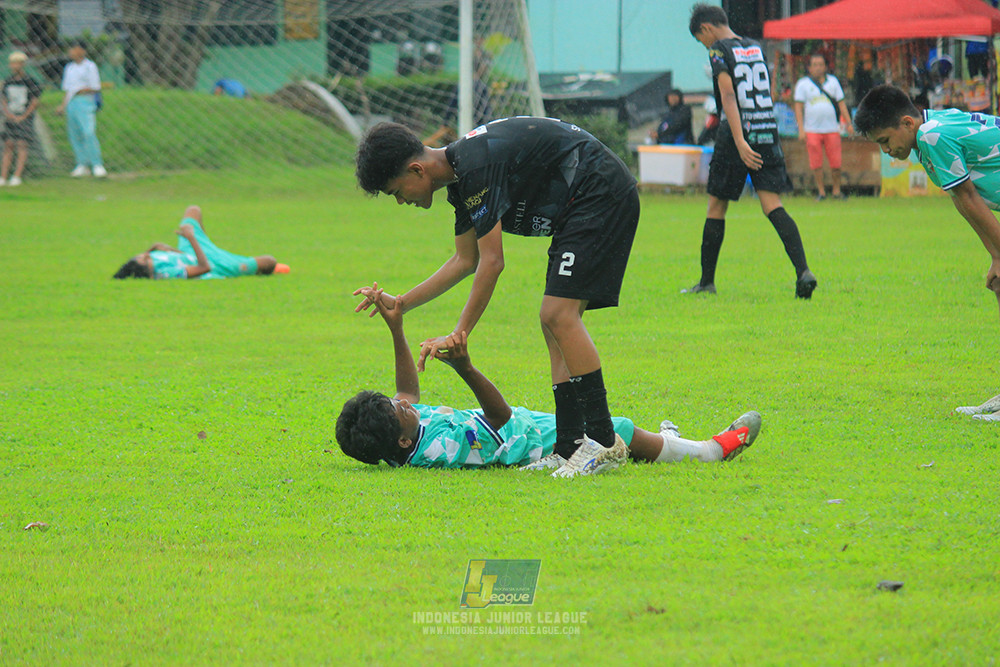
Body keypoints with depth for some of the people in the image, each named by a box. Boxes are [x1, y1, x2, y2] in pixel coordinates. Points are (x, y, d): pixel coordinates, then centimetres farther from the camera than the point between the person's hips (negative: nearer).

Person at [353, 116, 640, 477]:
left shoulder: (476, 166, -21)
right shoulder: (460, 177, 11)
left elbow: (491, 262, -20)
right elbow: (465, 261, 23)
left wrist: (458, 336, -17)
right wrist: (402, 304, 21)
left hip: (602, 195, -10)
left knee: (559, 315, -16)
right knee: (553, 320, 6)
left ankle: (603, 441, -17)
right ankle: (569, 449, 2)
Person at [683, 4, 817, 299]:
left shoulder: (719, 50, -5)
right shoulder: (755, 47, 15)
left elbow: (728, 94, -17)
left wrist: (739, 141, -25)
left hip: (737, 133, -5)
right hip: (768, 132, 5)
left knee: (716, 207, 9)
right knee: (773, 206, -2)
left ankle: (706, 281, 15)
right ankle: (803, 270, -22)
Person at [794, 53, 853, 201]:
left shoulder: (833, 81, 14)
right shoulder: (803, 84, 5)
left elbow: (841, 103, 14)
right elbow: (798, 107, 0)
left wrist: (848, 123, 5)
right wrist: (801, 129, -9)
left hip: (832, 129, 2)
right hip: (812, 130, -2)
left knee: (835, 163, -2)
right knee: (816, 163, -2)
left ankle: (836, 190, 11)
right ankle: (821, 191, 8)